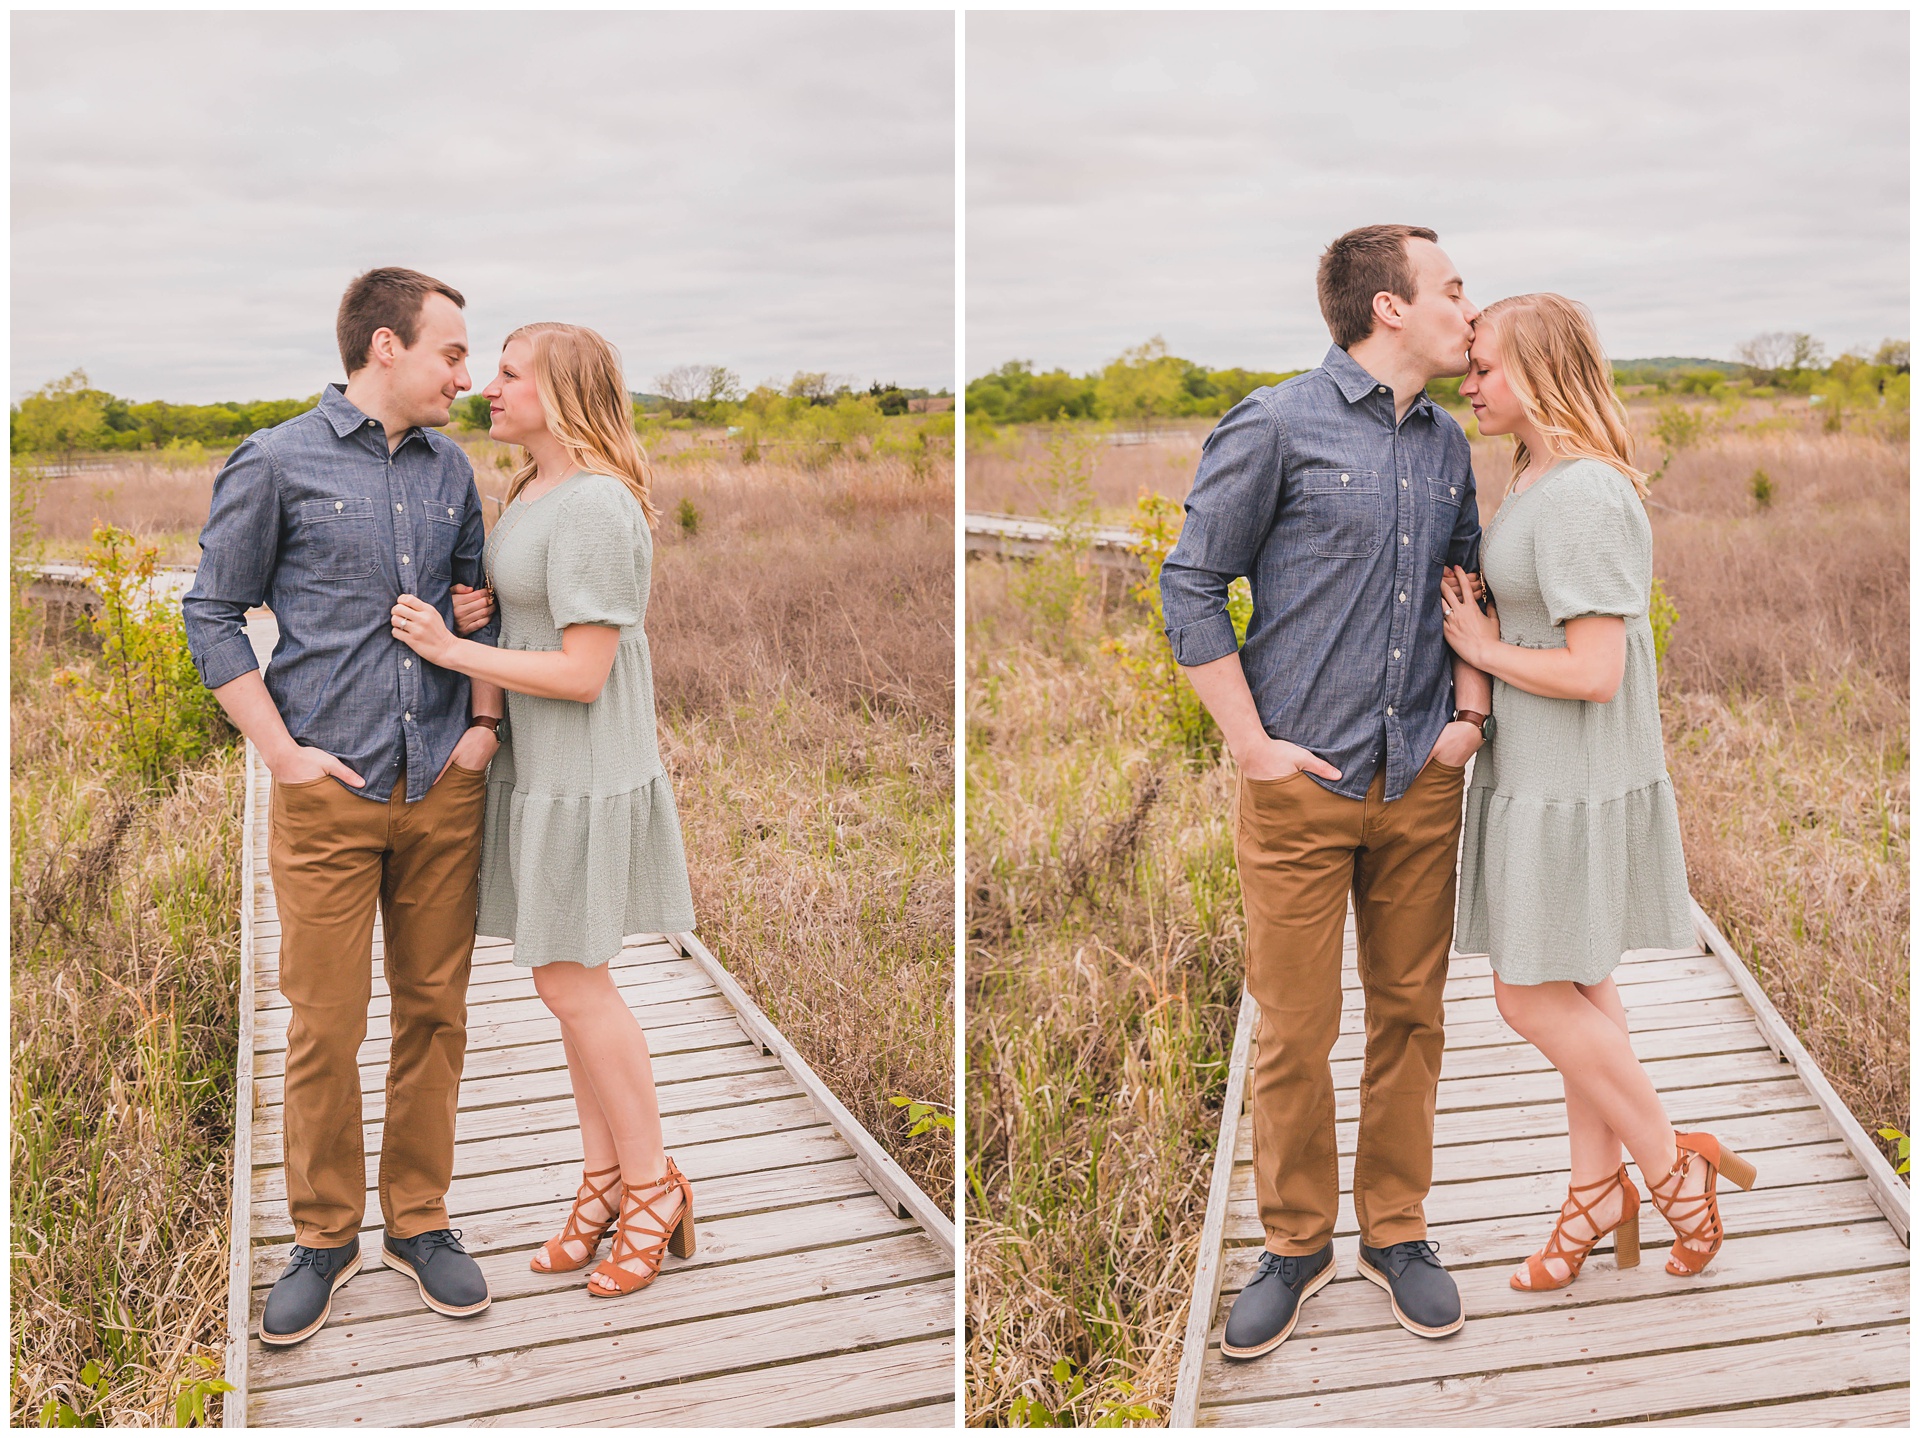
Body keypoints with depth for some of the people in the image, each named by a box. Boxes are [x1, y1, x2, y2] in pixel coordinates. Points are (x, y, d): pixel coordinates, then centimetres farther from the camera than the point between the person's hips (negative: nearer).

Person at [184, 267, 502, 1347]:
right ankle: (326, 1236, 20)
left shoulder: (452, 470, 11)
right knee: (326, 1027, 2)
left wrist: (484, 723, 5)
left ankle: (421, 1219, 24)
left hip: (447, 789, 4)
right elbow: (214, 615, -1)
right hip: (330, 793, -4)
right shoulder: (277, 464, -3)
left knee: (436, 1012, 9)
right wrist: (284, 753, -7)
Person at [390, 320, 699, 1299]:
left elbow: (583, 674, -22)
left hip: (583, 778, -9)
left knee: (571, 985, -2)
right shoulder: (533, 491, 10)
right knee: (574, 980, 12)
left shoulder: (594, 508, -20)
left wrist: (450, 652, -19)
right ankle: (603, 1180, 23)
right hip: (539, 769, 9)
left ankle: (652, 1185, 13)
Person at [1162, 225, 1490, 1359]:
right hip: (1303, 785, -5)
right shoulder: (1276, 425, -7)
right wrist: (1252, 743, -10)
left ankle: (1397, 1230, 28)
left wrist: (1470, 714, 8)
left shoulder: (1448, 442, 12)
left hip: (1424, 780, 5)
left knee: (1411, 1012, 12)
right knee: (1296, 1029, 3)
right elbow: (1193, 585, -6)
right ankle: (1296, 1244, 21)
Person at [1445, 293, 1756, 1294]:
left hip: (1573, 787, -10)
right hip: (1538, 776, 10)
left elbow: (1595, 672, -25)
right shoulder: (1535, 481, 9)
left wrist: (1485, 649, -13)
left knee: (1532, 995, -1)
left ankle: (1671, 1162, 16)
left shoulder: (1583, 497, -22)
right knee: (1576, 990, 14)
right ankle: (1597, 1191, 25)